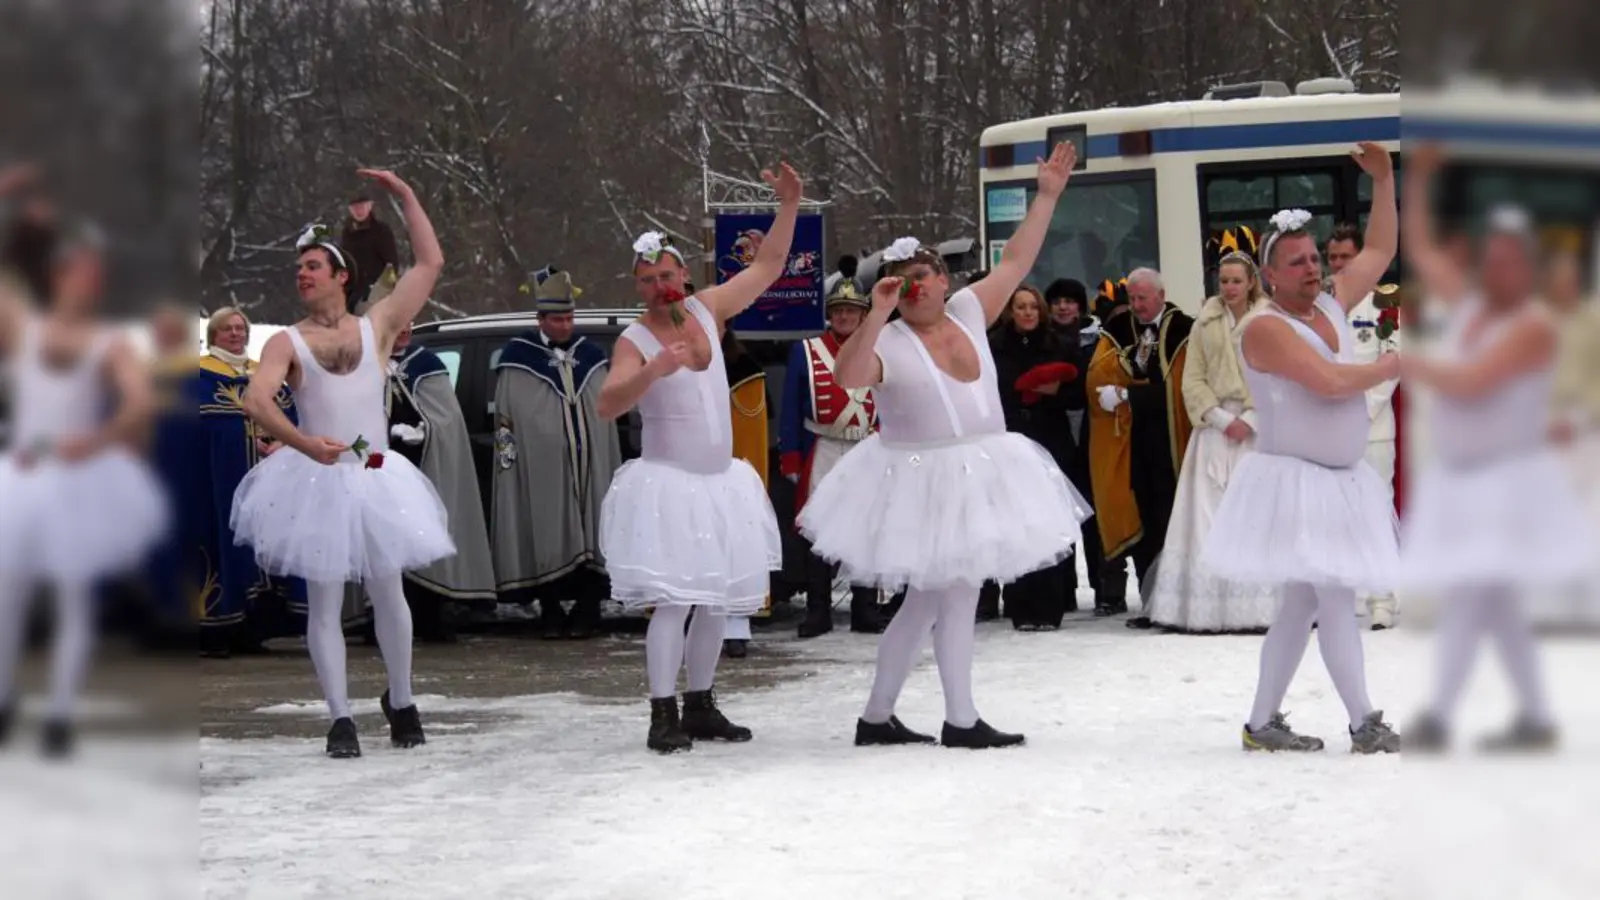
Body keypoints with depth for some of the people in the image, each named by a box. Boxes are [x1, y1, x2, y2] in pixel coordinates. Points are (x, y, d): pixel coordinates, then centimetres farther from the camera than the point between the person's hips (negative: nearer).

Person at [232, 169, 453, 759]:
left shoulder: (377, 326, 7)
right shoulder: (287, 343, 1)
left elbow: (431, 263, 7)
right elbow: (257, 400, -15)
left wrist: (407, 197, 6)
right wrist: (303, 441, -32)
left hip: (377, 479, 1)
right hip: (316, 480, -1)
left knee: (388, 594, 7)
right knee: (324, 602, -1)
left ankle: (400, 701, 25)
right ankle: (341, 718, 3)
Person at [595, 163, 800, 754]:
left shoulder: (706, 310, 5)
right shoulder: (635, 341, -10)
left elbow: (768, 266, 12)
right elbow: (607, 406, -23)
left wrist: (789, 206, 3)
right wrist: (653, 370, -37)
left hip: (720, 480, 6)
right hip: (668, 483, -6)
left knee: (717, 603, 10)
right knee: (673, 602, -14)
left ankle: (700, 708, 20)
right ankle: (663, 717, -11)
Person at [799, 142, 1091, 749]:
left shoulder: (966, 313, 8)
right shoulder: (887, 342, -10)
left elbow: (1016, 261, 14)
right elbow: (848, 376, -29)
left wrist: (1047, 197, 12)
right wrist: (878, 313, -33)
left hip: (979, 474, 6)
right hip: (922, 483, -6)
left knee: (929, 600, 9)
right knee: (955, 595, -4)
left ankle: (877, 717, 17)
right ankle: (961, 721, 5)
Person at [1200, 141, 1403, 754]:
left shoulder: (1331, 306, 10)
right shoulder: (1267, 328, -14)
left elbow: (1380, 252, 19)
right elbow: (1329, 382, -24)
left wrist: (1383, 178, 11)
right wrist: (1389, 368, -9)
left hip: (1342, 482, 8)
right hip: (1293, 480, -8)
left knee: (1303, 603, 10)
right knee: (1336, 600, -10)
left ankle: (1263, 722, 15)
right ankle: (1365, 726, -7)